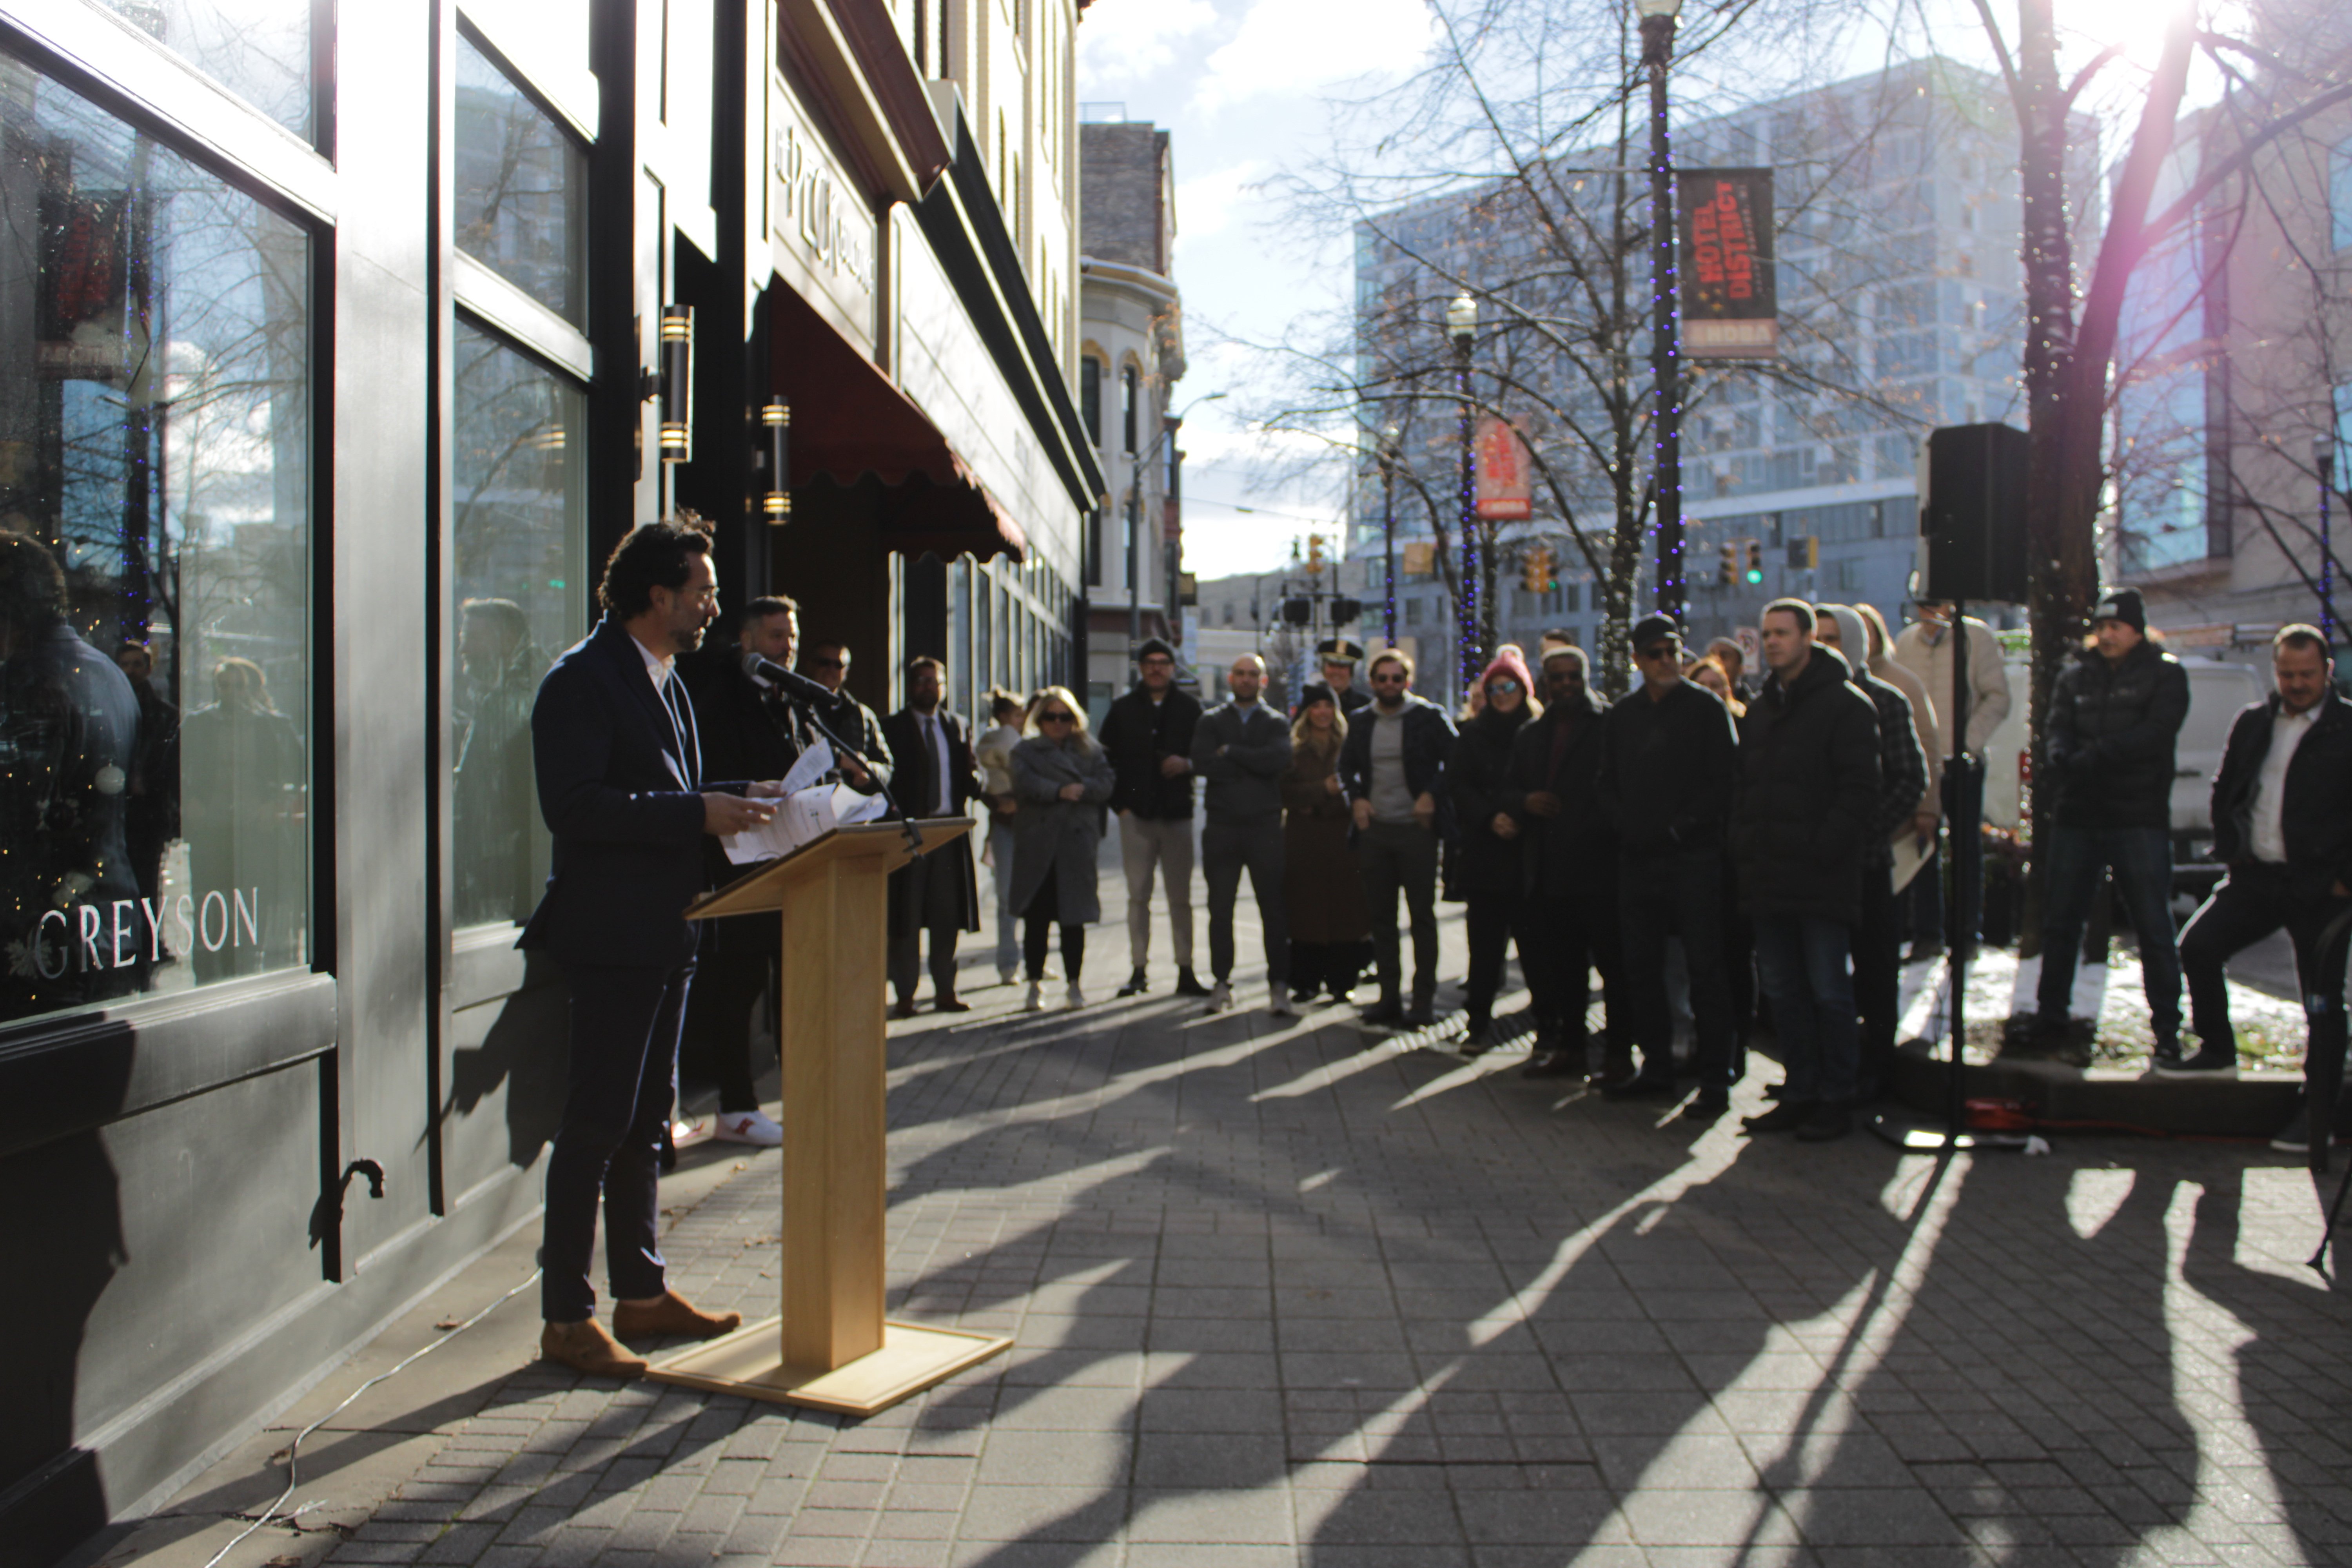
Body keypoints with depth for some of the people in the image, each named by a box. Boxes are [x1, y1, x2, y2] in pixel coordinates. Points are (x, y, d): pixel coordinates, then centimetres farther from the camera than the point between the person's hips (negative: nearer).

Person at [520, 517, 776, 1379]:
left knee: (646, 1120, 15)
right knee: (596, 1126, -3)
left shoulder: (665, 680, 18)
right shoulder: (582, 679, -12)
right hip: (610, 937, -9)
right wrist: (697, 812, -22)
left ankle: (642, 1291, 26)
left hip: (665, 934, 9)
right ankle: (566, 1316, 8)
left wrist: (737, 796, 7)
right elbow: (573, 805, -22)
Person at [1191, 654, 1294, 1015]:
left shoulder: (1276, 724, 9)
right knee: (1220, 909, 5)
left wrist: (1231, 752, -9)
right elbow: (1203, 764, -9)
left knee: (1274, 909, -2)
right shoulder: (1210, 721, 9)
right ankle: (1222, 983, 15)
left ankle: (1278, 987, 2)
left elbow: (1279, 759, -13)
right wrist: (1253, 765, -8)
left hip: (1265, 826, -1)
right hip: (1222, 827, 1)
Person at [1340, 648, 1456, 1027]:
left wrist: (1432, 795, -15)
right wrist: (1356, 798, 5)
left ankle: (1424, 1001, 5)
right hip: (1374, 829, 4)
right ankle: (1390, 998, 15)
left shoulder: (1430, 718, -3)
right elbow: (1347, 766, 21)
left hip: (1416, 828, -4)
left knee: (1422, 915, -1)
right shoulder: (1361, 722, 10)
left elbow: (1455, 761, -4)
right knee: (1382, 917, 7)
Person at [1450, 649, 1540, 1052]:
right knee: (1484, 946, 4)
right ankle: (1479, 1026, 12)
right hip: (1485, 855, 2)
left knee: (1535, 944, 0)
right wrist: (1490, 817, -11)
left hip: (1529, 854, -2)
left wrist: (1519, 816, -15)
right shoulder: (1473, 735, 11)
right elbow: (1458, 785, 3)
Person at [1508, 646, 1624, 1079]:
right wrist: (1525, 802, 0)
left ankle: (1620, 1054, 5)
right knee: (1562, 965, 11)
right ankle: (1571, 1047, 21)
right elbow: (1511, 789, 21)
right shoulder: (1530, 736, 18)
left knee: (1613, 963, -3)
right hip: (1549, 872, 6)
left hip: (1600, 866, -6)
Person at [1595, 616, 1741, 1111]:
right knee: (1641, 967, 9)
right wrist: (1625, 823, 0)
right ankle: (1656, 1065, 21)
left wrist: (1683, 826, -13)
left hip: (1694, 855, -5)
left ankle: (1715, 1077, 1)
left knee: (1704, 967, -5)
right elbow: (1607, 782, 17)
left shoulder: (1706, 708, -1)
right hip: (1638, 857, 5)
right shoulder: (1621, 716, 13)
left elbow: (1723, 782, -6)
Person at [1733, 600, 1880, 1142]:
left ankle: (1835, 1101, 7)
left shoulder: (1845, 705, -5)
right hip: (1768, 880, 7)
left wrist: (1824, 849, -17)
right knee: (1783, 991, 11)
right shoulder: (1759, 710, 18)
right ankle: (1800, 1093, 20)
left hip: (1822, 879, -7)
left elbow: (1860, 791, -10)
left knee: (1829, 992, -1)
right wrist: (1744, 844, 9)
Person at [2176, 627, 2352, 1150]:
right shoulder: (2252, 723, 10)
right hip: (2257, 876, 5)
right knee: (2198, 946, -6)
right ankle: (2217, 1052, 16)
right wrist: (2230, 850, 8)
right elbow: (2224, 791, 20)